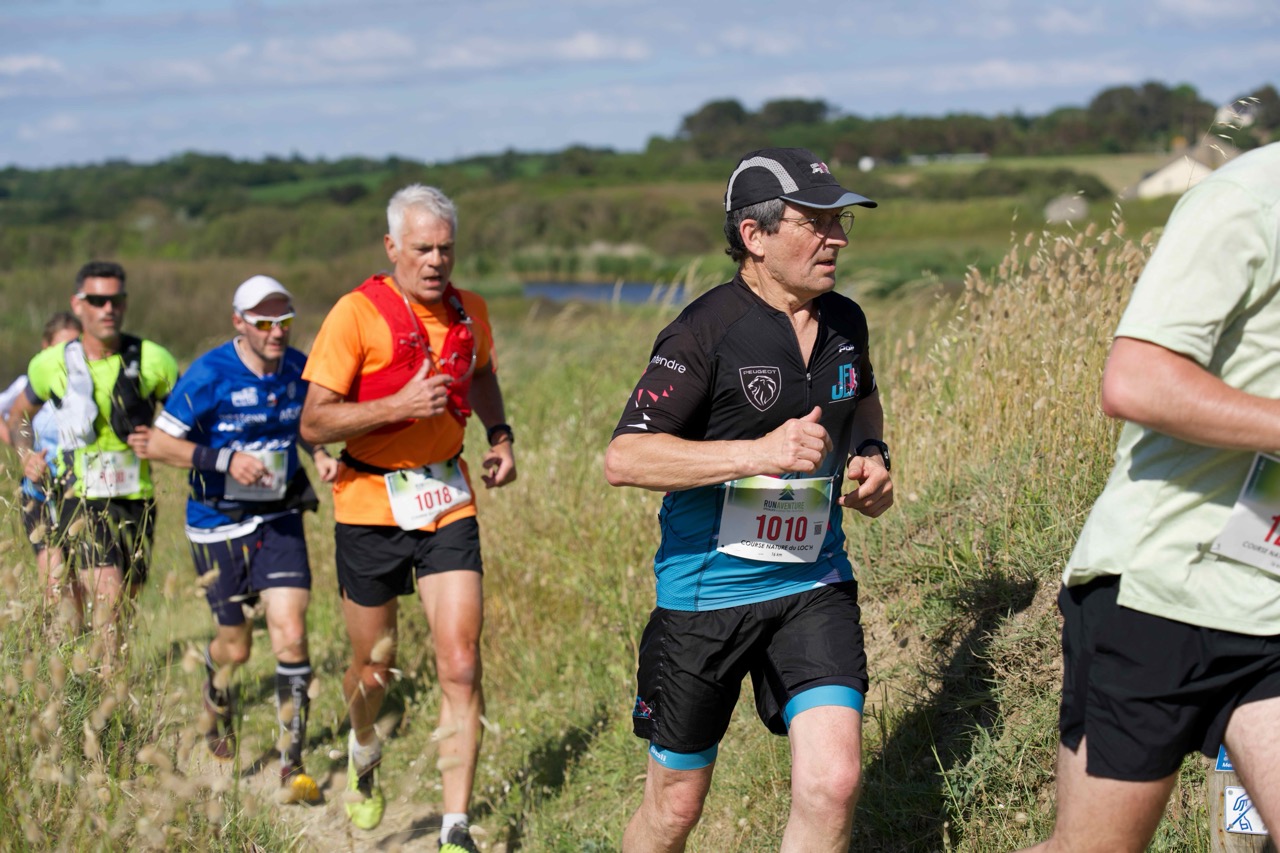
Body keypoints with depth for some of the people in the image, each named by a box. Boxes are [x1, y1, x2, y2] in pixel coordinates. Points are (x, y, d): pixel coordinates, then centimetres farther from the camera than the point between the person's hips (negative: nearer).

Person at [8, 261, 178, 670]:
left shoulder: (153, 361, -5)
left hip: (137, 498, 2)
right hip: (83, 498, -2)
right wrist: (26, 454, -2)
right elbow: (19, 414, 17)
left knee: (128, 592, 15)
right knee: (110, 595, -19)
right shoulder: (52, 364, -2)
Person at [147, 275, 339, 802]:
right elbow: (159, 443, -14)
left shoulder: (298, 369, -2)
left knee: (290, 635, -12)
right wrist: (225, 461, -25)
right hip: (219, 524, -2)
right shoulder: (210, 376, -16)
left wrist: (321, 457, -3)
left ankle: (293, 763, -3)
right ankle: (216, 701, 48)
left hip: (280, 518, 2)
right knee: (236, 648, 10)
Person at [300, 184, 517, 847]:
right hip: (372, 505, -3)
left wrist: (500, 436, 10)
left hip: (447, 502, 3)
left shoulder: (469, 312, 4)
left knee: (460, 665, -9)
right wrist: (401, 404, -25)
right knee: (376, 665, 12)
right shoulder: (357, 314, -12)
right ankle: (363, 755, 47)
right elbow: (313, 423, -14)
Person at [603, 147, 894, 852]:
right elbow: (623, 459, -22)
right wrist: (759, 453, -30)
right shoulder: (705, 333, -15)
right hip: (706, 591, -4)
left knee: (832, 784, -14)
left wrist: (870, 452, 6)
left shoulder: (846, 323, 6)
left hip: (815, 586, 4)